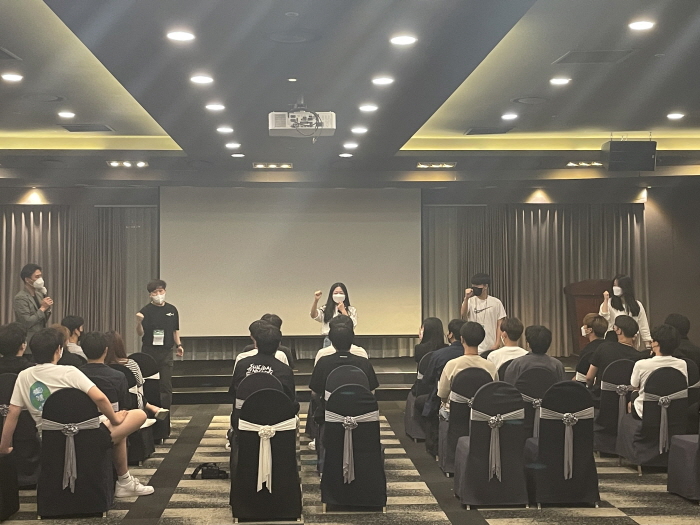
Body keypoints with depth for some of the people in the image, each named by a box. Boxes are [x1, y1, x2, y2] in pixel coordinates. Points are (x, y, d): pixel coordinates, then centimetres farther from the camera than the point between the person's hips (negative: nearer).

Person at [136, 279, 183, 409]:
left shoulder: (172, 310, 8)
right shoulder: (146, 311, -3)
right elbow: (140, 333, -8)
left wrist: (178, 345, 5)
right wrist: (139, 322, -27)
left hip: (166, 351, 3)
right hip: (149, 352, -3)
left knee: (166, 384, 2)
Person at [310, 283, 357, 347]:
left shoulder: (351, 310, 9)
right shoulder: (326, 309, 9)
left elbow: (351, 326, -5)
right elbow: (314, 316, -9)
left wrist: (343, 310, -5)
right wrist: (316, 300, -24)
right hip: (329, 341, 0)